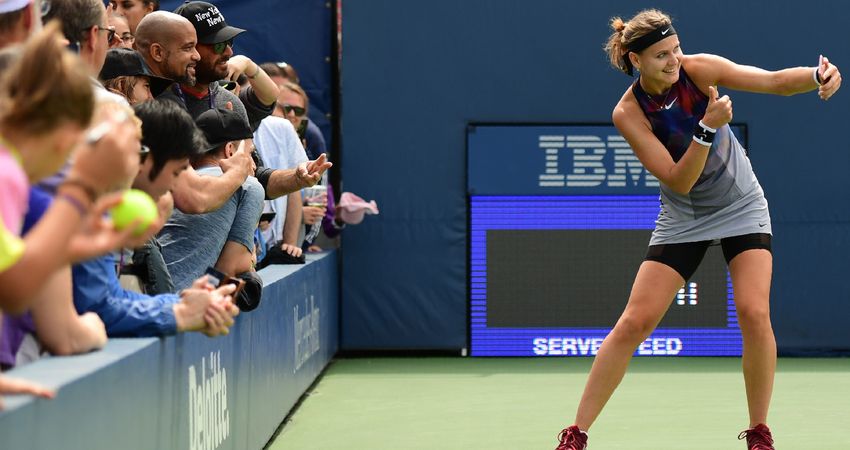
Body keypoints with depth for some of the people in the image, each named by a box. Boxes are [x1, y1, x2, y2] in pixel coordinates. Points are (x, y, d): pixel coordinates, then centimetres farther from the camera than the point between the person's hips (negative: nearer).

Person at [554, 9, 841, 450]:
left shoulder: (698, 69, -17)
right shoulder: (628, 112, -18)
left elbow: (774, 81, -22)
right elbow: (679, 181, -23)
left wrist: (818, 75, -42)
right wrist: (707, 128, -36)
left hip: (742, 207, 1)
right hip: (683, 219, 0)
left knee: (754, 314, -17)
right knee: (634, 323, -8)